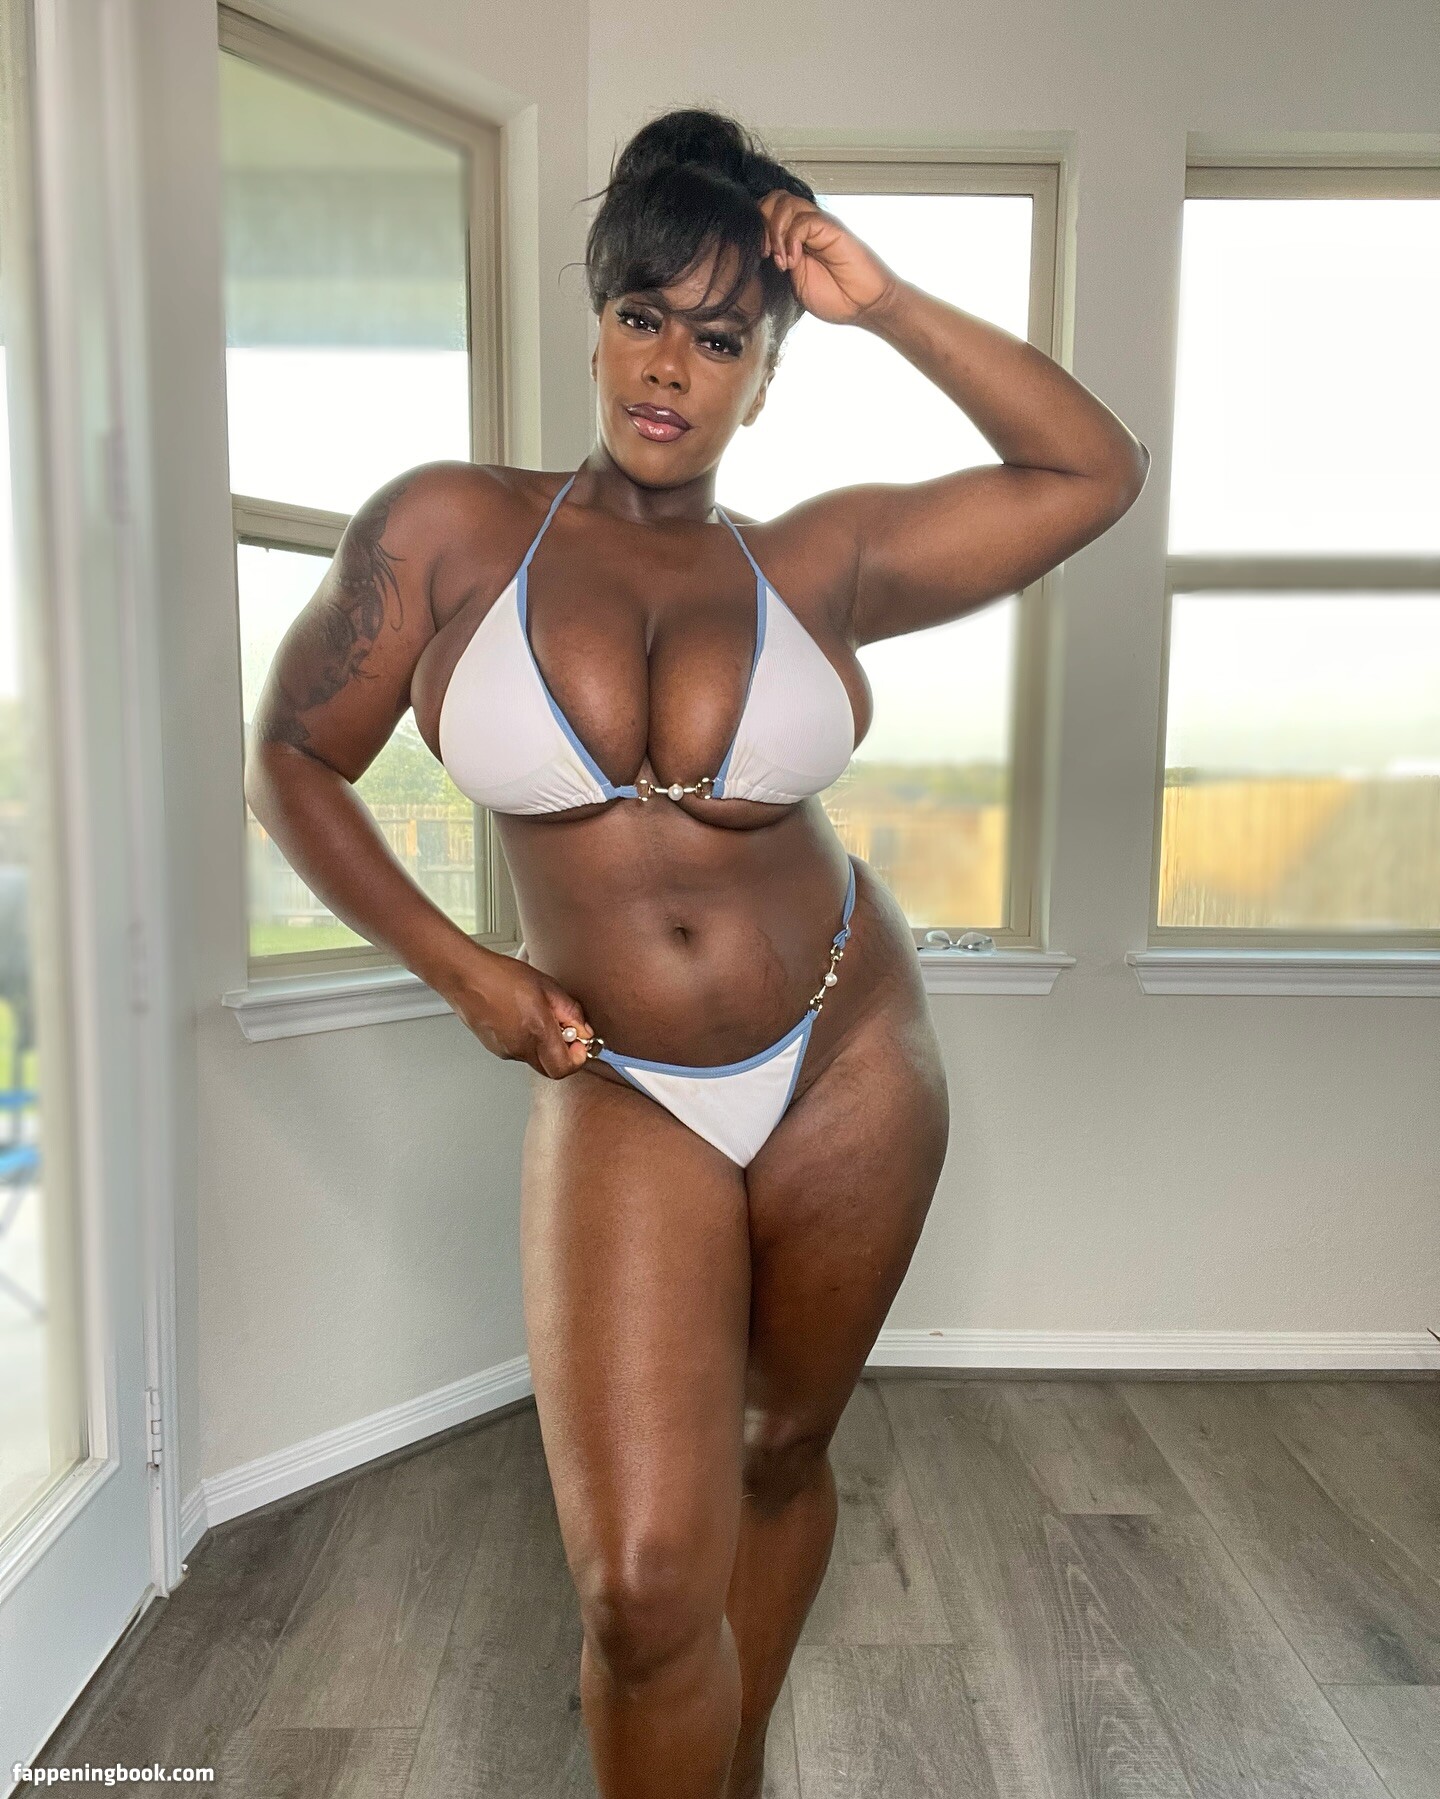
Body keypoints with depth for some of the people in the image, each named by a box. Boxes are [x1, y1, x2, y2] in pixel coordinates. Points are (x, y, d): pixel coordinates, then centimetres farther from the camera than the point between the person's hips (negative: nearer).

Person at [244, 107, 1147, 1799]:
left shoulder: (824, 559, -1)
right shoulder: (446, 532, -3)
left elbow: (1096, 469, 1)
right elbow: (292, 764, 3)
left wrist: (886, 305, -4)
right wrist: (462, 970, -5)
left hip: (847, 1067, 2)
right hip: (619, 1102, -1)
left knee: (783, 1452, 20)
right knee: (643, 1583, -7)